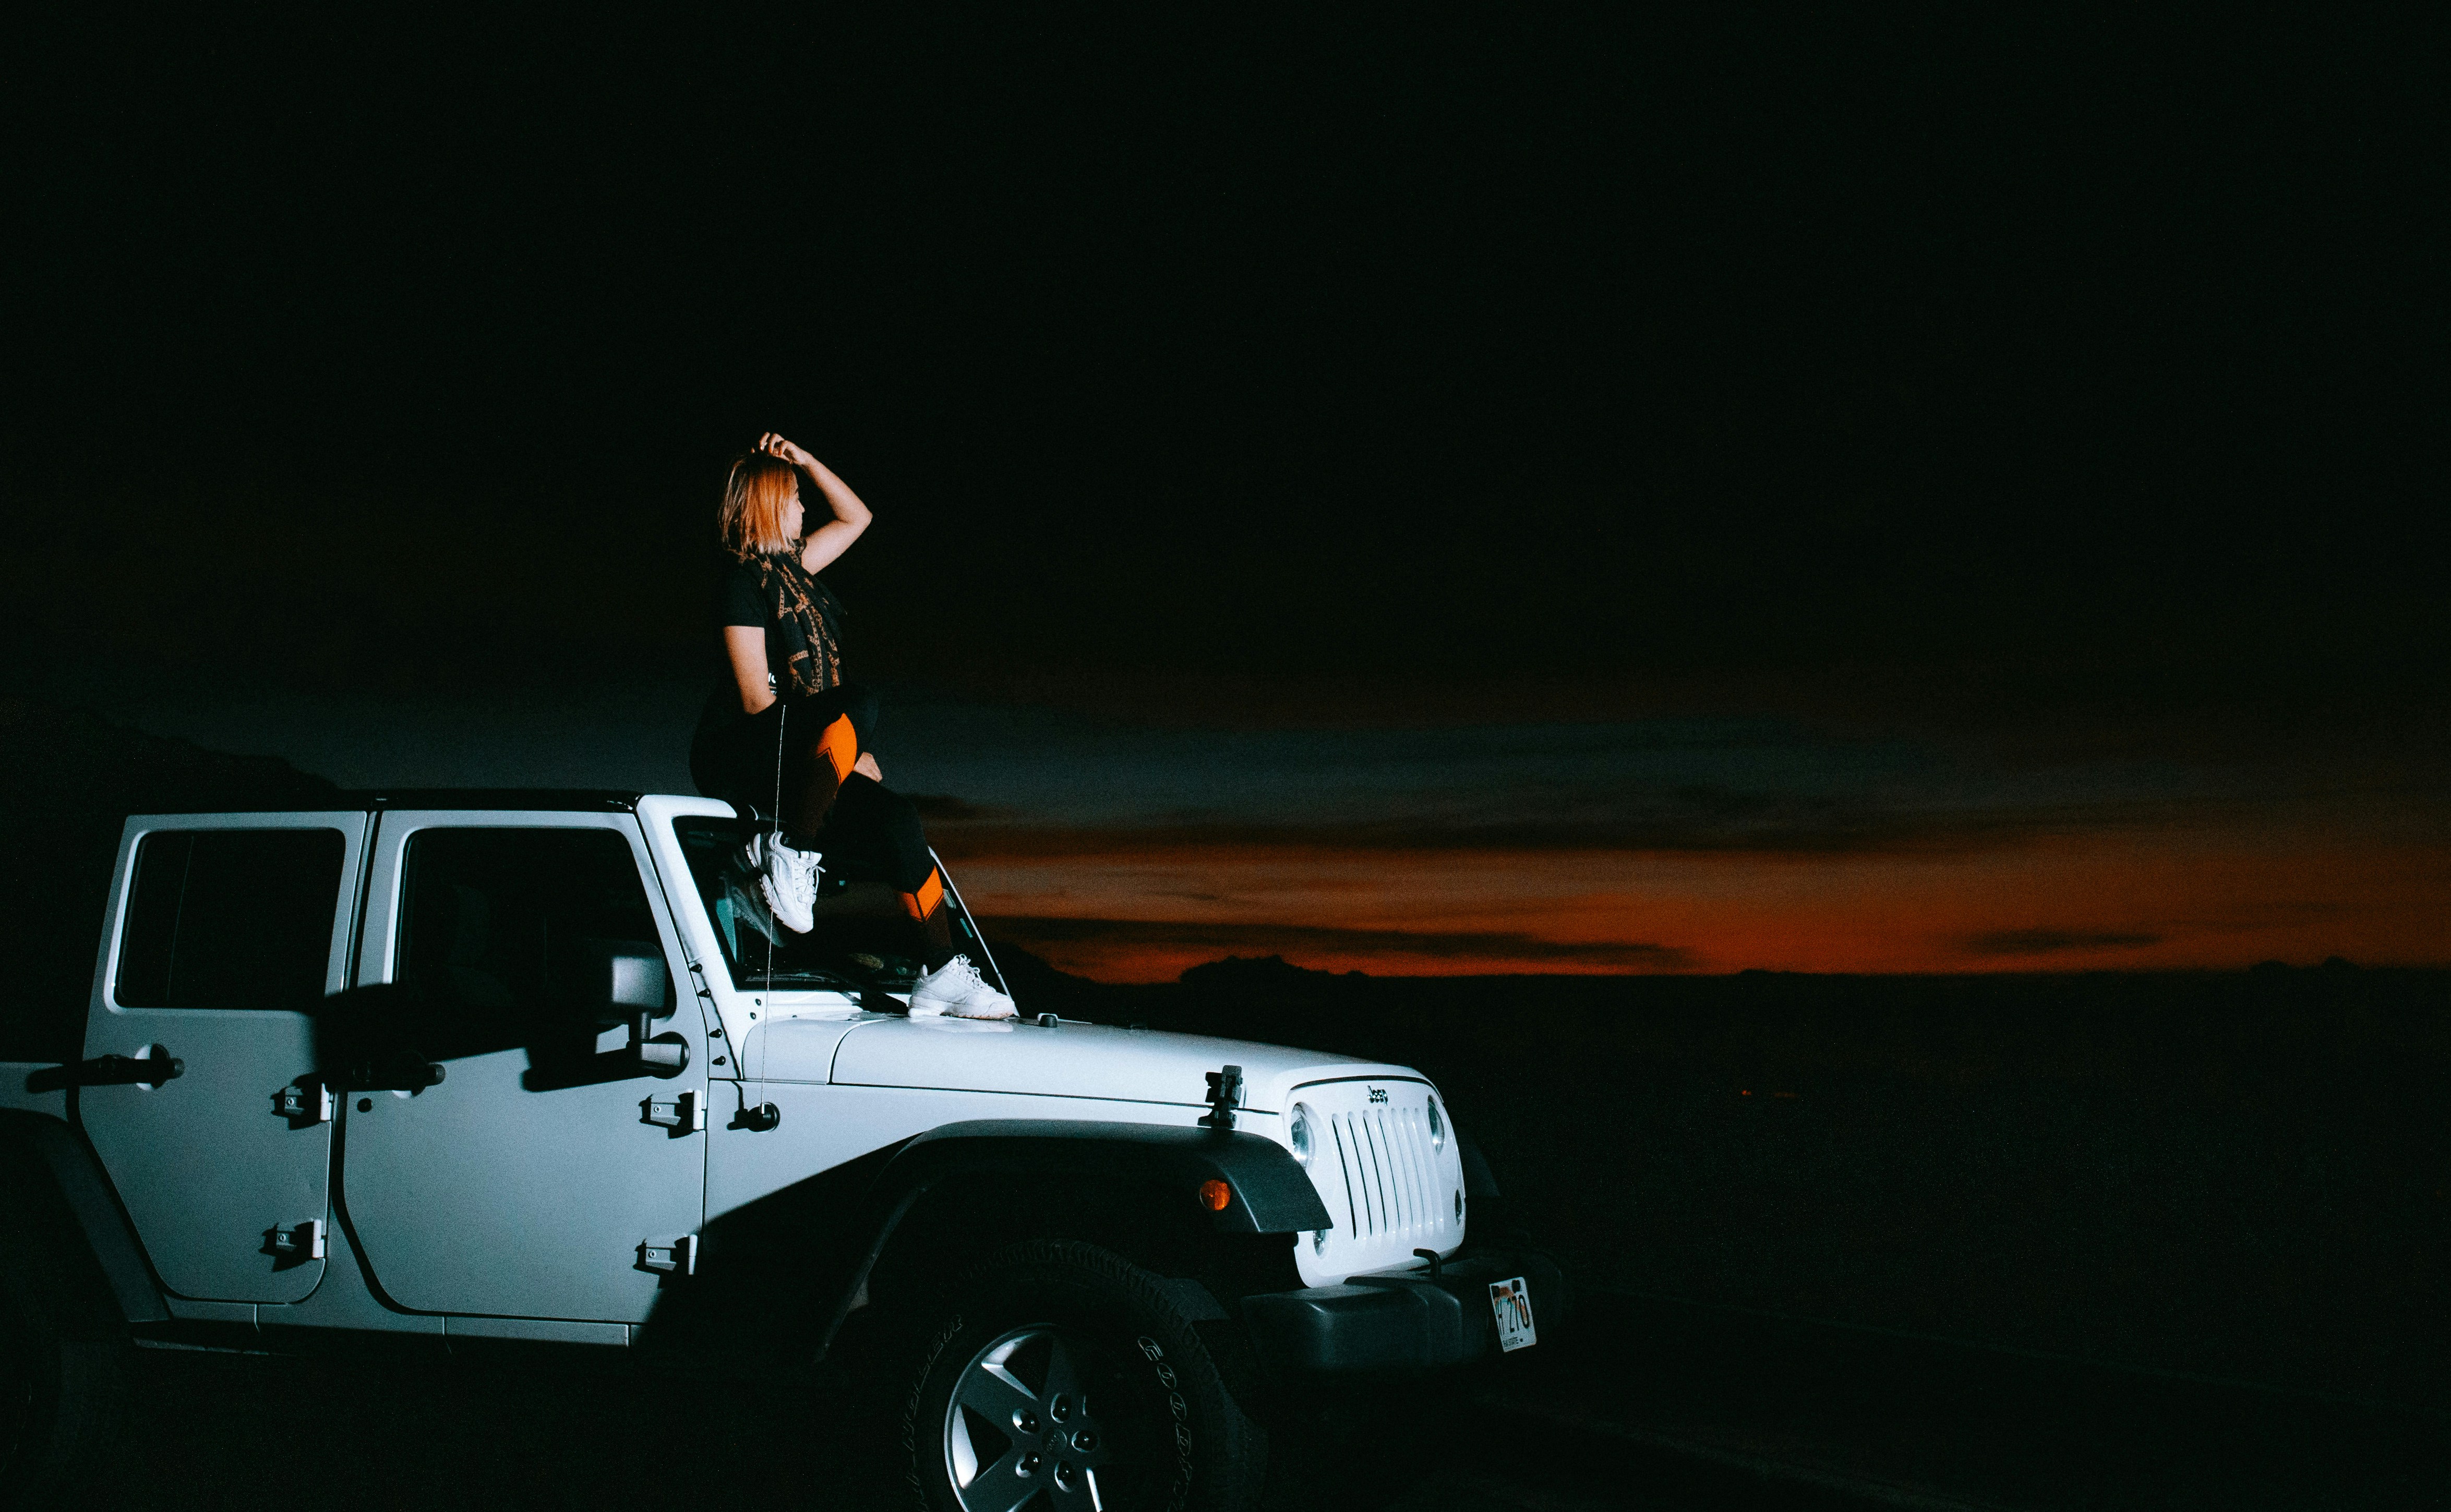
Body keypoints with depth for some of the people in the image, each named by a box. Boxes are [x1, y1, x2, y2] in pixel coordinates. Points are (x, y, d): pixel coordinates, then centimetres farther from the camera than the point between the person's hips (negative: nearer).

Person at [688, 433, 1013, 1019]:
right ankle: (792, 854, -23)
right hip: (740, 756, -8)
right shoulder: (743, 574, -10)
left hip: (792, 756, 8)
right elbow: (756, 697, -17)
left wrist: (805, 459, 17)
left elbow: (855, 517, 31)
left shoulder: (788, 564, 16)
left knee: (896, 818, -14)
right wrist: (852, 751, -15)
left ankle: (943, 974, -12)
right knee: (858, 705, -34)